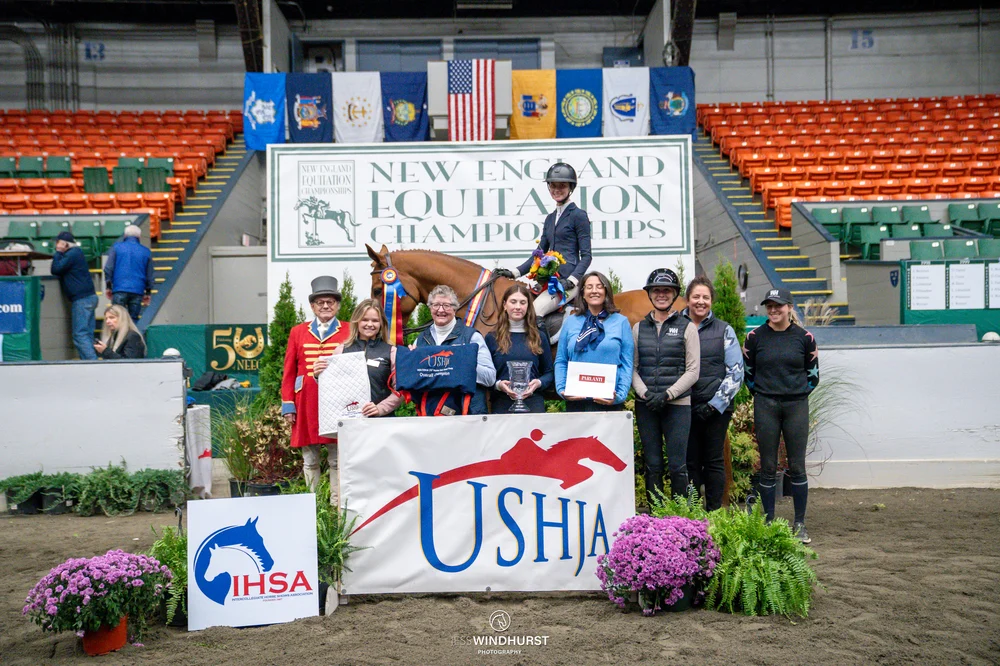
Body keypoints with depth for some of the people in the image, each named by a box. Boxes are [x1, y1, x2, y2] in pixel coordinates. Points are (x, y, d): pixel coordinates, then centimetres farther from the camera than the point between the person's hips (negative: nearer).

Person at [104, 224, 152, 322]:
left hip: (119, 289, -1)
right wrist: (148, 293, 18)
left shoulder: (116, 247, 6)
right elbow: (149, 274, 11)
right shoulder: (146, 251, 9)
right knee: (134, 319, 4)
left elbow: (108, 268, 1)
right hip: (137, 291, 1)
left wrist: (108, 286, 8)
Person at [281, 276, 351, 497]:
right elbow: (289, 372, 9)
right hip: (307, 405, 2)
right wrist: (288, 405, 3)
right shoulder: (298, 332, 11)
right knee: (310, 461, 7)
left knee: (337, 460, 3)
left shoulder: (348, 333, 6)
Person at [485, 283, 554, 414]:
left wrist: (539, 383, -9)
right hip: (501, 403, -1)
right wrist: (498, 384, -13)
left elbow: (549, 372, 11)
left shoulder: (539, 337, 11)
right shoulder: (492, 338, 7)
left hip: (533, 401, 1)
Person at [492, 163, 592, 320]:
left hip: (568, 282, -7)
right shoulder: (550, 218, 18)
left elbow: (586, 256, -7)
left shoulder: (579, 215, -4)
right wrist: (514, 273, 10)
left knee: (533, 311, -28)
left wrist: (571, 280, -21)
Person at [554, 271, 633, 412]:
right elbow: (561, 361, 8)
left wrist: (621, 395, -11)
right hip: (576, 400, 1)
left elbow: (627, 364, 0)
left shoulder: (621, 322, 5)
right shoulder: (571, 322, 10)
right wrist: (561, 389, -6)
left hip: (609, 401, -1)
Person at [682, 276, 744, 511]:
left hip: (716, 408, 0)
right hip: (684, 406, 1)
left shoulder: (724, 330, 4)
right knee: (690, 461, 5)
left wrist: (715, 404, -8)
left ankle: (714, 514, 17)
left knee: (714, 461, 6)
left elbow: (736, 371, 0)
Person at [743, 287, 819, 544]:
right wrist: (761, 393, 9)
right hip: (765, 407, 0)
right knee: (768, 468, 4)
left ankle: (800, 524, 14)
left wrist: (799, 393, 7)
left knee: (797, 467, 3)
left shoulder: (804, 337, 1)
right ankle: (769, 523, 14)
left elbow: (813, 373, 12)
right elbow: (747, 371, 12)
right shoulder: (755, 337, 1)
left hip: (796, 406, 0)